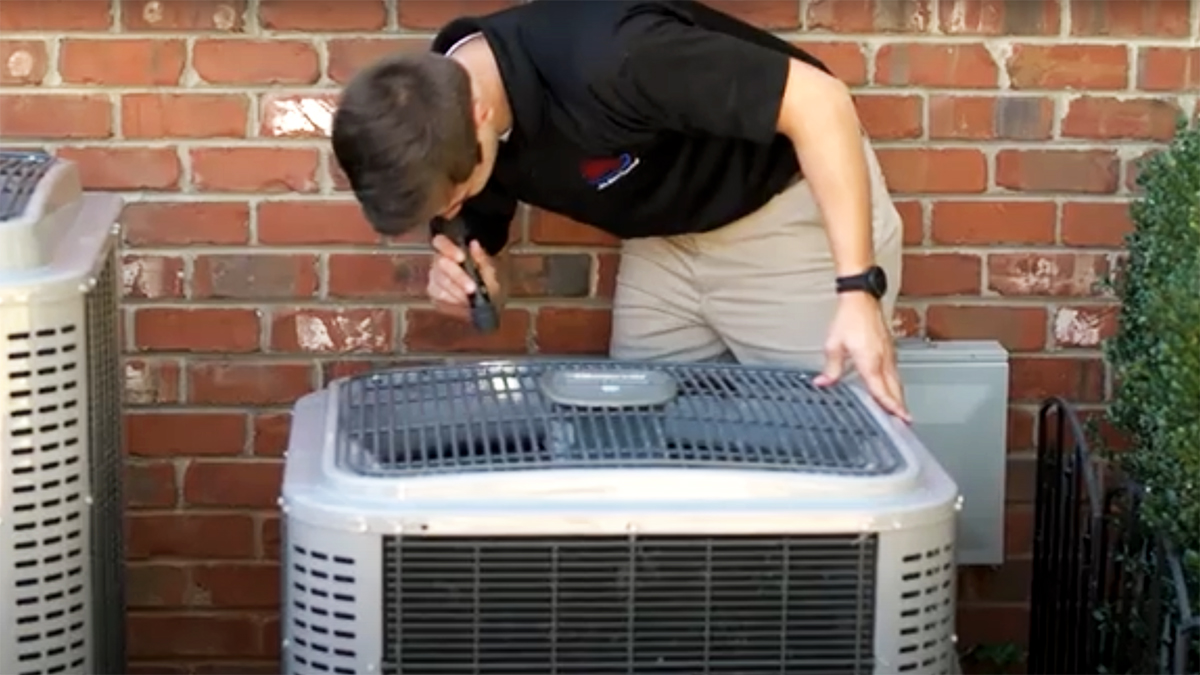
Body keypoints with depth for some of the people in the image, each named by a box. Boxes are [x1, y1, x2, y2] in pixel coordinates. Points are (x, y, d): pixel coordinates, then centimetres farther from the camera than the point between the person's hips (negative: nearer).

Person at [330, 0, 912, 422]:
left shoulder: (605, 62, -37)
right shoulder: (444, 124, -13)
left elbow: (819, 97, -33)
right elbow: (484, 253, 4)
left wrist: (858, 290, -37)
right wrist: (465, 286, -21)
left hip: (794, 210, -7)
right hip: (667, 239, 7)